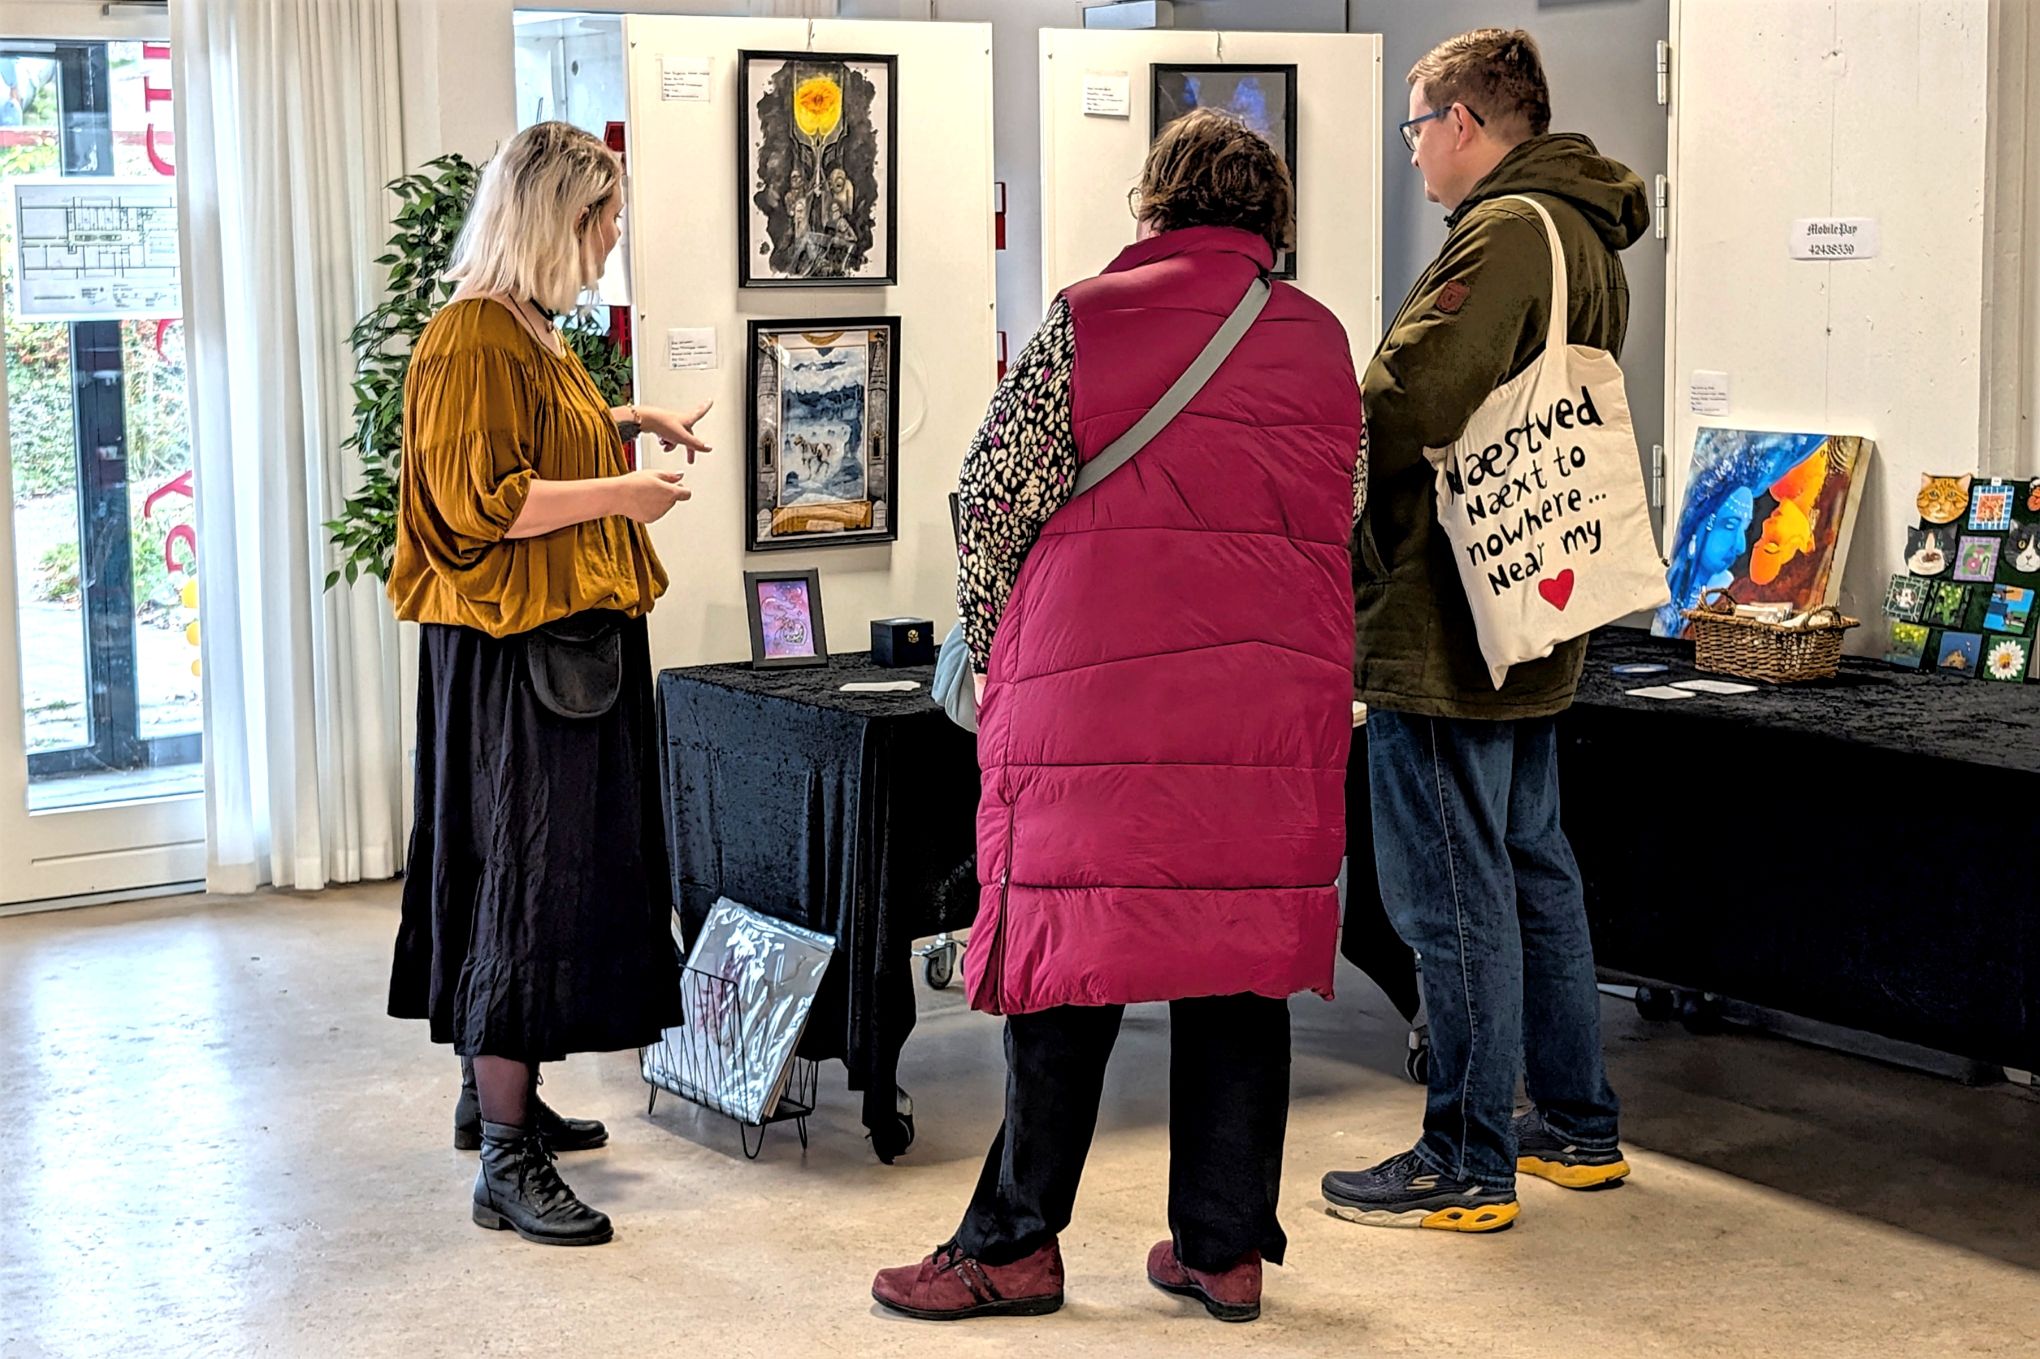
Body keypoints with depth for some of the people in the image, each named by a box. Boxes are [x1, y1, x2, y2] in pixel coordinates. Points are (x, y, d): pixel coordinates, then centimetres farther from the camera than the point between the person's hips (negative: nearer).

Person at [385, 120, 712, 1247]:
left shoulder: (527, 329, 15)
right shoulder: (473, 337, -17)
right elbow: (477, 499, -24)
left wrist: (628, 421, 24)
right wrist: (619, 495, -19)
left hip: (569, 643, 11)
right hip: (516, 649, -11)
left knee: (552, 870, 17)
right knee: (528, 876, -9)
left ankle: (497, 1095, 31)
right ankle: (506, 1165, -4)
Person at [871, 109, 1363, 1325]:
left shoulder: (1090, 322, -2)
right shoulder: (1322, 342, 11)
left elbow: (996, 497, -2)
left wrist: (993, 647, 13)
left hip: (1103, 688, -4)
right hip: (1278, 695, 4)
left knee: (1072, 956, 2)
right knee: (1243, 956, 8)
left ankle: (1019, 1245, 10)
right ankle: (1226, 1248, 14)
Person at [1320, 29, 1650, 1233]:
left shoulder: (1508, 233, -16)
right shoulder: (1588, 243, 16)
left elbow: (1408, 400, -25)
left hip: (1447, 626, -11)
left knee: (1455, 892, -3)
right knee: (1534, 866, 19)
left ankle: (1469, 1166, 4)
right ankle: (1577, 1126, 29)